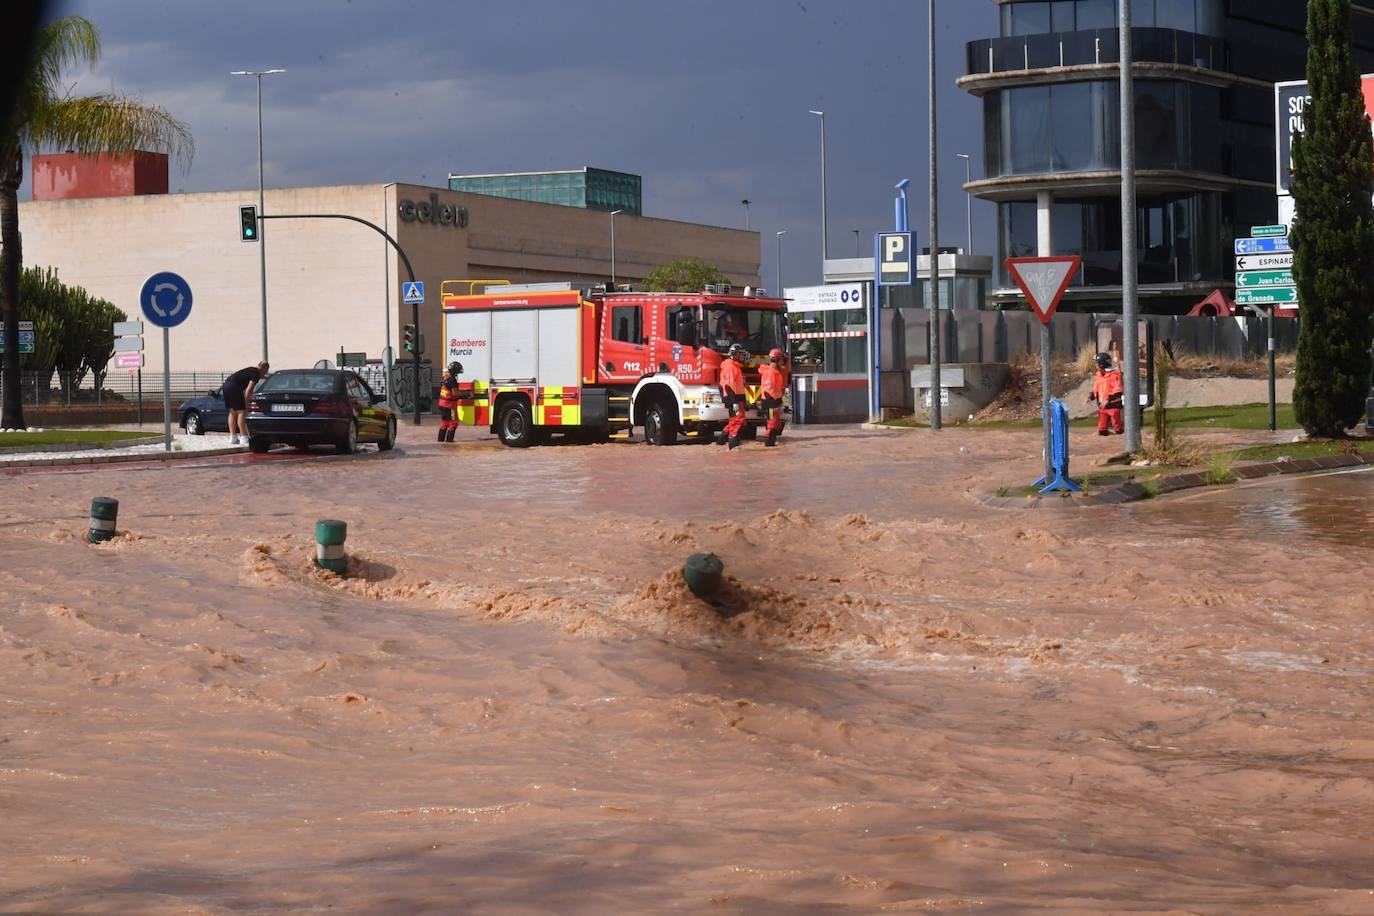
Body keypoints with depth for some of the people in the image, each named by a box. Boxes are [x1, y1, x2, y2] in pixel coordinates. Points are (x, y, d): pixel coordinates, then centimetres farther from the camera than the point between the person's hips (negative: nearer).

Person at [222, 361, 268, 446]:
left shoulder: (252, 370, 23)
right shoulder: (256, 374, -4)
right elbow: (248, 390, -12)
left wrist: (266, 377, 66)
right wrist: (246, 405, -8)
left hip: (226, 384, 9)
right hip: (234, 387, -9)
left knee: (232, 412, 14)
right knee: (241, 412, -5)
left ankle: (232, 437, 12)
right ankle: (244, 438, -7)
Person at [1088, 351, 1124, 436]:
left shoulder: (1115, 375, -13)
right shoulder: (1098, 375, 9)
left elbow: (1118, 392, -18)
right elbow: (1095, 391, 18)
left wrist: (1108, 400, -28)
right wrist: (1091, 397, -1)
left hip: (1113, 406, -6)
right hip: (1102, 407, 6)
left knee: (1118, 430, 0)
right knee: (1102, 431, 0)